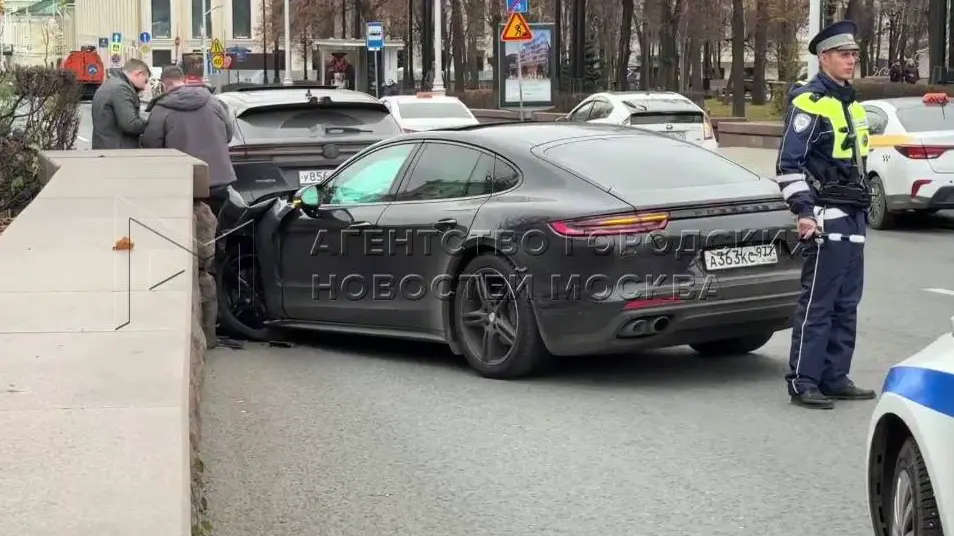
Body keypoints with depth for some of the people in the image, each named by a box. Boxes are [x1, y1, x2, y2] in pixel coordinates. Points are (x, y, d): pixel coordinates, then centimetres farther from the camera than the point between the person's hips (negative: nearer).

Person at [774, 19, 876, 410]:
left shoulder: (851, 105, 19)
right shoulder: (809, 103, -10)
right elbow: (788, 164, -14)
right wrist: (802, 210, -20)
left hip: (854, 217, 9)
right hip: (826, 218, -9)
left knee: (846, 304, 10)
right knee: (817, 303, -8)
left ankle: (835, 378, 16)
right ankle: (802, 382, -5)